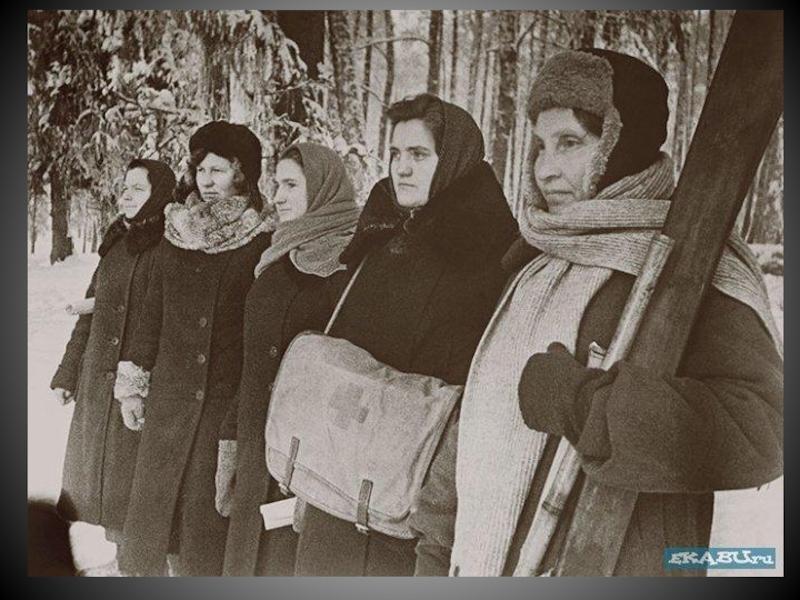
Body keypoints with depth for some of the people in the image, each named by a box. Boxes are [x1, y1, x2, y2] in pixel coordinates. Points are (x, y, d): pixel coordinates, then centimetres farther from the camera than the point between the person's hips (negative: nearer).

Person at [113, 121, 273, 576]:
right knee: (152, 500, 9)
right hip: (170, 396, 4)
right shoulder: (175, 235, 9)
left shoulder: (263, 241, -4)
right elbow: (154, 314, 14)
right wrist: (134, 384, 12)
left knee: (209, 507, 0)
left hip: (230, 398, -4)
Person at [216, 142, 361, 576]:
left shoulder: (351, 267, -10)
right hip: (258, 447, 7)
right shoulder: (278, 261, 12)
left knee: (287, 563, 1)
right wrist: (230, 443, 13)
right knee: (247, 561, 13)